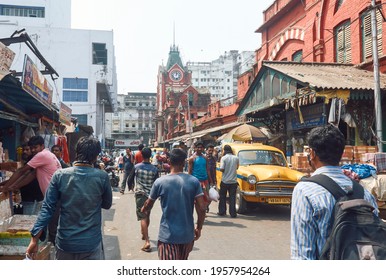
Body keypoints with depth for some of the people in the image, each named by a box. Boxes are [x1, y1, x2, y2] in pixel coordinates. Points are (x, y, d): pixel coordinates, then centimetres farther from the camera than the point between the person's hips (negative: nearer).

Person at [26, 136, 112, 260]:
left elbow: (47, 208, -8)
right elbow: (107, 204, 5)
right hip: (91, 243, -2)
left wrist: (35, 239, -5)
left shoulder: (60, 175, -6)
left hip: (65, 242, 2)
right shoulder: (102, 177, -9)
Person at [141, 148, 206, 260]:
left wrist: (143, 209, 30)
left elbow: (148, 204, 7)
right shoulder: (194, 181, -6)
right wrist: (199, 228, 8)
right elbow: (201, 209, -8)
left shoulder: (160, 182, -8)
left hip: (168, 235, -2)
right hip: (187, 234, 3)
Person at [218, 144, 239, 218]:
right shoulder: (236, 158, -1)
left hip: (225, 181, -2)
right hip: (233, 181, 2)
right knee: (232, 197, 6)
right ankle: (233, 213, 5)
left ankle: (222, 212, 18)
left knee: (222, 197, 13)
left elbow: (221, 169, -17)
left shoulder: (223, 158, -12)